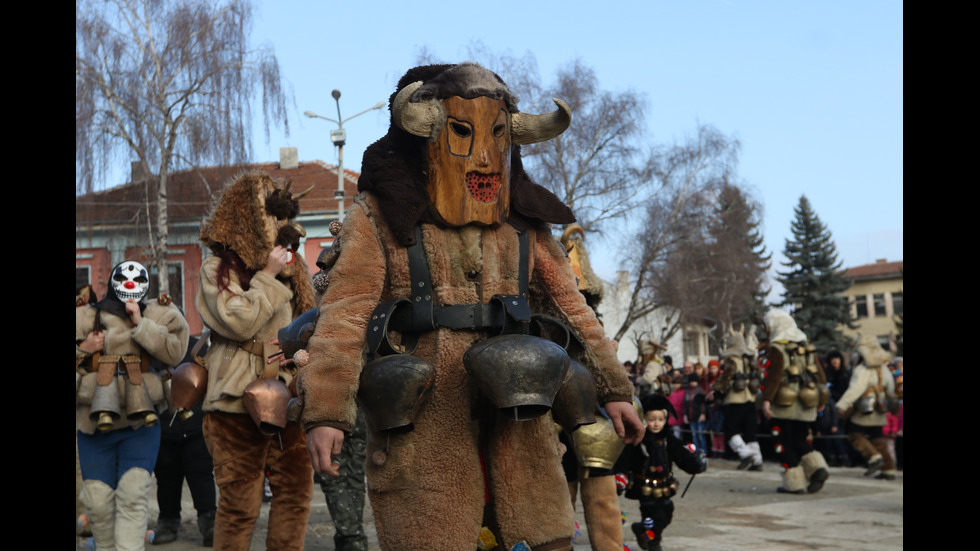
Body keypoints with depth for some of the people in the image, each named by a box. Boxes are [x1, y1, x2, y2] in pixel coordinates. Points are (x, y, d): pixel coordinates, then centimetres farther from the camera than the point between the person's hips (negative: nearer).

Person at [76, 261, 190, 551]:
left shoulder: (155, 316, 4)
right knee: (98, 500, 4)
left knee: (134, 494, -13)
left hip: (139, 427, -1)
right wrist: (82, 351, -9)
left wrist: (141, 323, -15)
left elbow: (174, 352, -13)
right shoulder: (84, 318, 6)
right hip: (94, 428, 1)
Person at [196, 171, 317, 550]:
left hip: (286, 398, 6)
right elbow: (237, 322, -15)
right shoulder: (218, 267, -1)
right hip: (239, 401, -6)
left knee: (296, 490, 6)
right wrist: (268, 277, -9)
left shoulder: (291, 268, 18)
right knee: (240, 502, -2)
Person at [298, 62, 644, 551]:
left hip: (512, 415, 4)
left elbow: (570, 304, 16)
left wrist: (613, 388, 14)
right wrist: (324, 413, -18)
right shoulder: (380, 217, 0)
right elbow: (344, 312, -8)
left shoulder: (522, 222, 13)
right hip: (423, 422, -4)